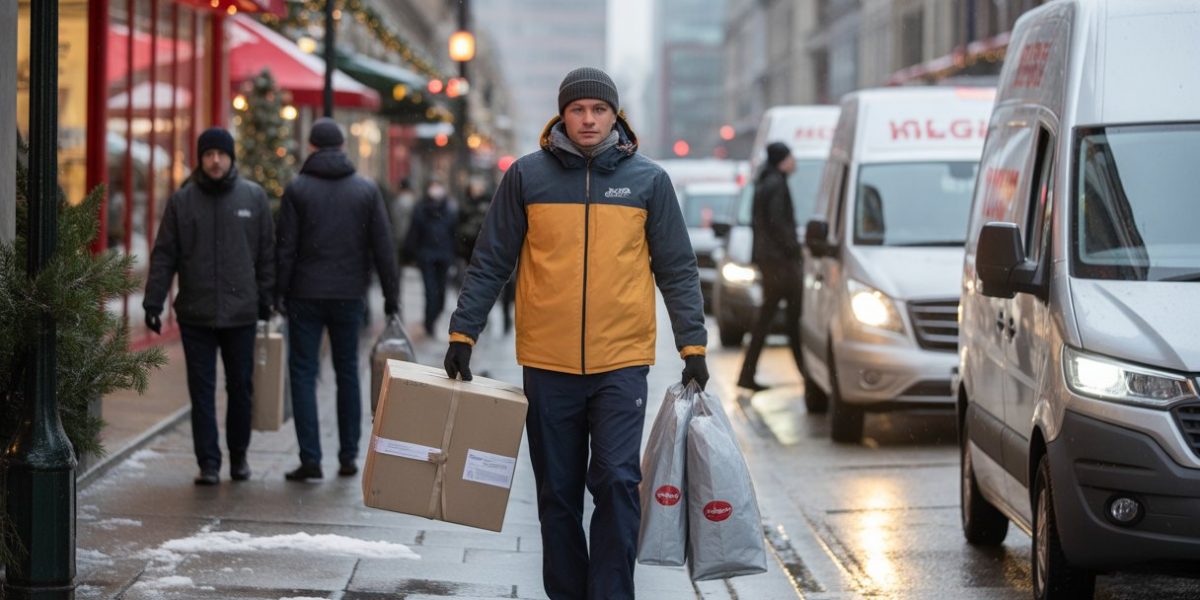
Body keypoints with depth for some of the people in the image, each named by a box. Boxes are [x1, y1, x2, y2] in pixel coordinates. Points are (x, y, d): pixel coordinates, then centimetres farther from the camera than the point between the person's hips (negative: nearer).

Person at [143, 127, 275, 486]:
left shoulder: (253, 197, 3)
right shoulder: (182, 200, 2)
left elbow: (267, 253, 7)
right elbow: (164, 255, 2)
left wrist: (265, 299, 3)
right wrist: (153, 302, -4)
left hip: (241, 312, 0)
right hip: (195, 314, 0)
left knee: (241, 389, 9)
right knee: (202, 391, 0)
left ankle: (238, 456, 24)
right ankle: (208, 463, 3)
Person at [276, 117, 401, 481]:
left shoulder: (298, 189, -4)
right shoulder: (367, 189, 2)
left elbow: (286, 248, -7)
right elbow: (383, 248, 1)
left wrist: (279, 293, -1)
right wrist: (391, 297, 6)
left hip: (306, 296, -2)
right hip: (349, 297, 2)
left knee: (303, 373, 1)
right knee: (347, 373, 13)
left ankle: (310, 458, -6)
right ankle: (349, 456, 14)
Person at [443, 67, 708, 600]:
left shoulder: (648, 180, 3)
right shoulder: (527, 176, 3)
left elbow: (677, 270, 6)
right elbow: (490, 263, 7)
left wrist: (693, 346, 0)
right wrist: (462, 335, 2)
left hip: (622, 362, -1)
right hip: (547, 364, 1)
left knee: (616, 481, -10)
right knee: (557, 492, 8)